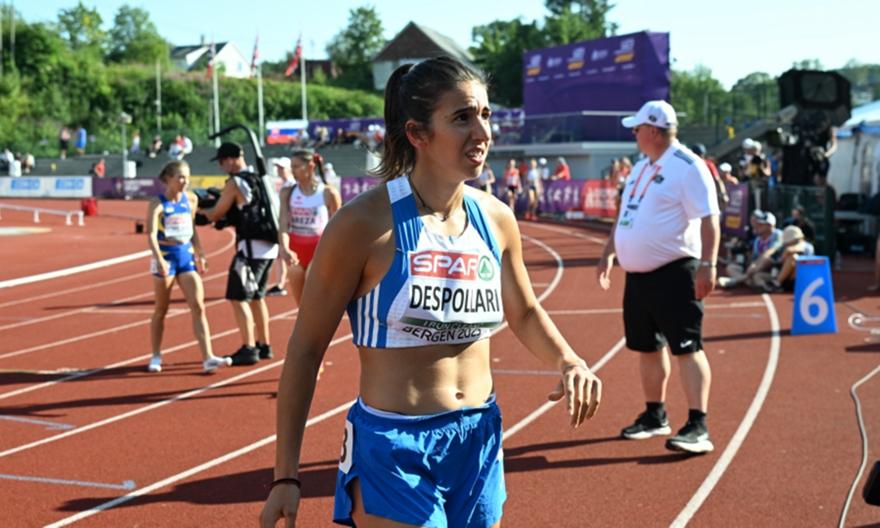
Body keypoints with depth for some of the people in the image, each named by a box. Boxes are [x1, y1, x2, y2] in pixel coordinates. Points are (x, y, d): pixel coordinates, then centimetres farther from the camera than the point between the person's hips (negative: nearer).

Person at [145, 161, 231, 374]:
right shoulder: (158, 204, -9)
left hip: (186, 255, 4)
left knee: (198, 307, -5)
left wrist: (200, 254, 16)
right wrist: (159, 259, -30)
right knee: (161, 310, 6)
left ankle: (208, 358, -8)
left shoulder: (191, 199, 6)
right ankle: (156, 357, 19)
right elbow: (151, 234, -18)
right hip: (166, 256, -4)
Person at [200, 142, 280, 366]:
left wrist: (199, 210, 15)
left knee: (238, 297, -4)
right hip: (269, 246, 9)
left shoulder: (235, 183, -10)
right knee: (257, 296, 19)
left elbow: (215, 215, -3)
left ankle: (249, 349, -7)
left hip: (251, 247, -9)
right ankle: (264, 346, 25)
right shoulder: (261, 179, 14)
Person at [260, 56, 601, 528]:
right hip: (392, 452, -6)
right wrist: (286, 476, -9)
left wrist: (568, 361, -3)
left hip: (480, 442, 6)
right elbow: (306, 347, -9)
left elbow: (524, 313, 19)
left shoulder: (496, 220, 1)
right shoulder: (364, 224, -15)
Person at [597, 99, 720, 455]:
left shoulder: (688, 167, -13)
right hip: (638, 274, 9)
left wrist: (707, 265, -26)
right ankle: (655, 416, 29)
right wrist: (608, 254, 22)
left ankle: (698, 427, -9)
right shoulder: (641, 168, 15)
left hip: (674, 274, -9)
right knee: (648, 347, 16)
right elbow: (626, 216, 25)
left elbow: (709, 220, -19)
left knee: (686, 347, -9)